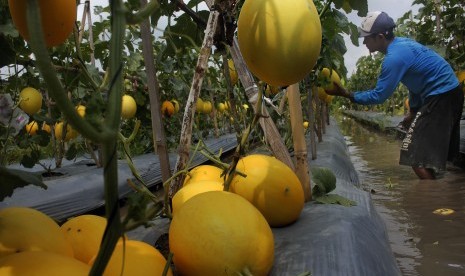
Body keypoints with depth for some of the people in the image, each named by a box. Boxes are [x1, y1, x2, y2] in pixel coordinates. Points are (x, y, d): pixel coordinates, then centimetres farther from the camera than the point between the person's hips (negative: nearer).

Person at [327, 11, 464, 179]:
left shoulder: (395, 57, -22)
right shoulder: (402, 44, 9)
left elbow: (379, 96, -18)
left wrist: (347, 95, -12)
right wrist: (413, 110, 16)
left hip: (441, 96, -10)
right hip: (448, 92, 10)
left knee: (416, 154, -10)